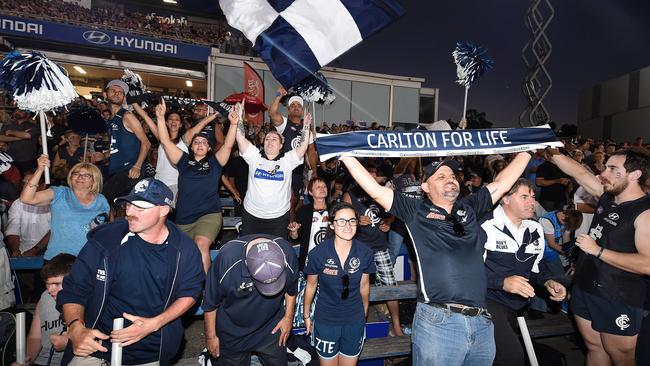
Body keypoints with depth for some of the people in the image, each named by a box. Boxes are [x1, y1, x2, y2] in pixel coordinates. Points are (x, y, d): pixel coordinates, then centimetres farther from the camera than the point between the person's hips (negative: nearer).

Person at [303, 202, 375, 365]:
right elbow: (311, 286, -3)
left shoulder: (365, 253, -14)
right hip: (325, 321, -1)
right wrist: (306, 316, 7)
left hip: (355, 321, 2)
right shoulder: (317, 254, -19)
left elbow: (364, 285, 2)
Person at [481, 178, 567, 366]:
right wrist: (502, 282, -27)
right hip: (488, 300, -7)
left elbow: (533, 270, 17)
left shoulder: (536, 230, 8)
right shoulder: (485, 227, -17)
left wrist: (547, 282, -3)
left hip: (515, 306, 7)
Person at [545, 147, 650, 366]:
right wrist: (550, 152, 0)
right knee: (594, 348, 20)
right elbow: (579, 172, 9)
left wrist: (597, 250, -22)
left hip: (618, 300, -7)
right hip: (585, 288, 7)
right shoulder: (608, 196, 3)